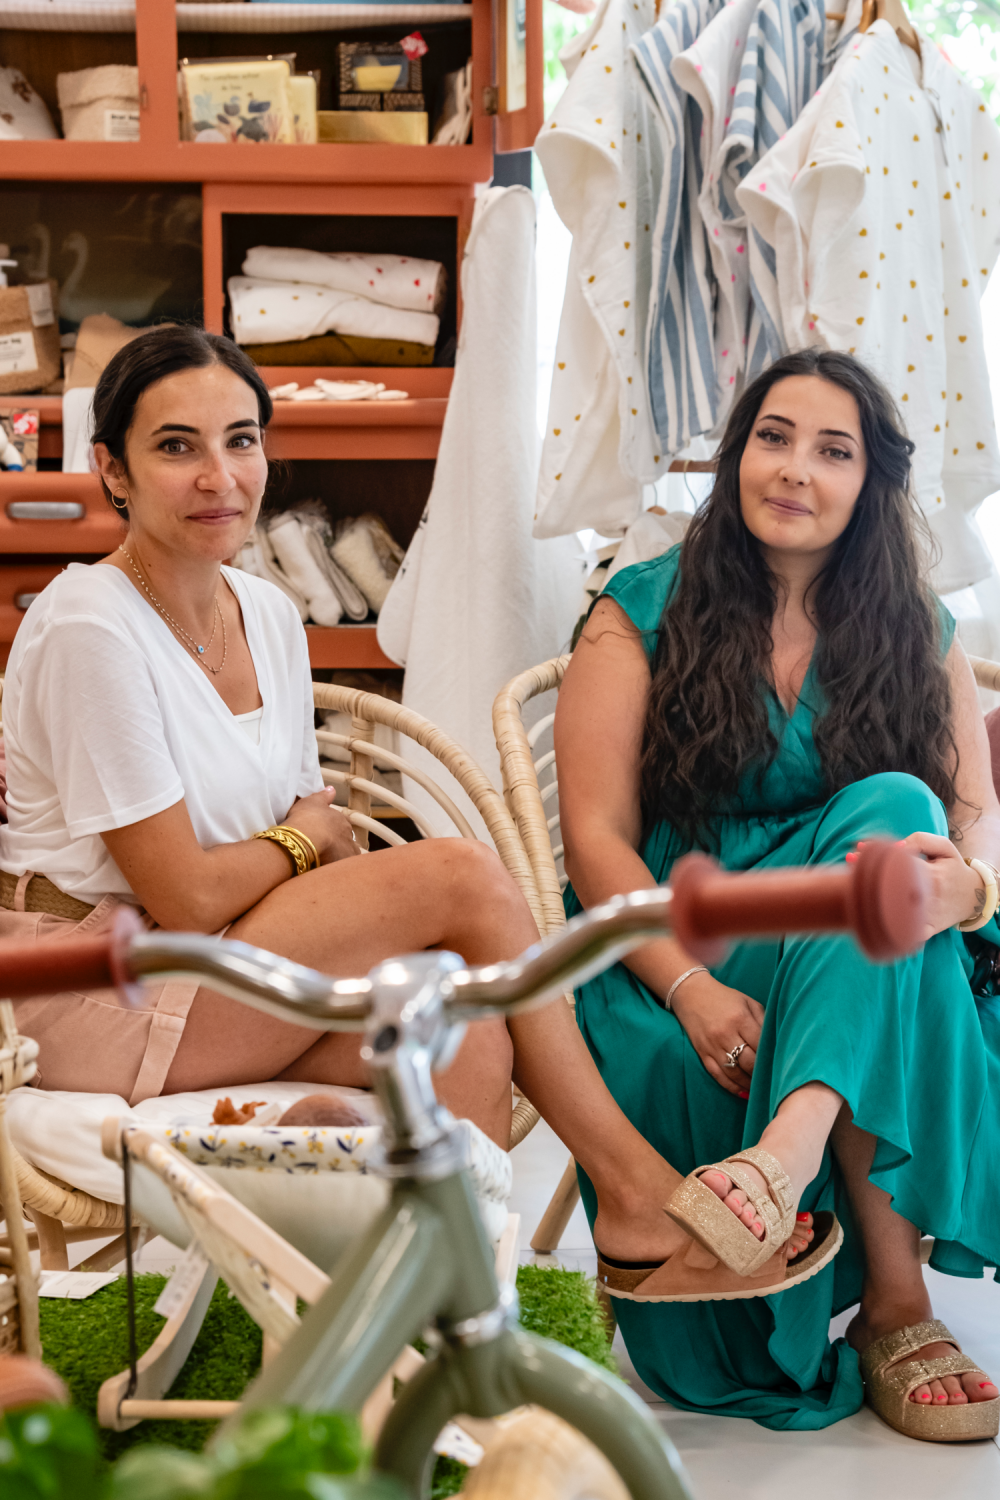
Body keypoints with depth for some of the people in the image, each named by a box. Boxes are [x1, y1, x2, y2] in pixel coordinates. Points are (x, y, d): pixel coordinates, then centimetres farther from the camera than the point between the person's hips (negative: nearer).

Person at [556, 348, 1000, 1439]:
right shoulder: (643, 614, 3)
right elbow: (597, 837, -5)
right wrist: (690, 986, -22)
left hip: (858, 963, 2)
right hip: (668, 951, -1)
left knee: (895, 810, -30)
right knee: (685, 1058, -36)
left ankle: (792, 1144, -47)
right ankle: (894, 1297, -26)